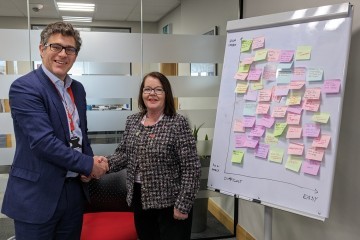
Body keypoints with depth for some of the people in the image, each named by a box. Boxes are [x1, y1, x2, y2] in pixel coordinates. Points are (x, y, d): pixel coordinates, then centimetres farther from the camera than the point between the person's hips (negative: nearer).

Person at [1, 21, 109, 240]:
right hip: (37, 195, -6)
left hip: (75, 190, 7)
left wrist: (92, 162, -3)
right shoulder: (24, 87, -14)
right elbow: (43, 141, -24)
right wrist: (88, 165, -15)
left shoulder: (78, 89, 9)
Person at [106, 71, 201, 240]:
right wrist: (106, 163, -10)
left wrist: (183, 205, -17)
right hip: (139, 199, 6)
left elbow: (191, 168, -16)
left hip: (170, 202, -5)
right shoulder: (132, 121, 3)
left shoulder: (178, 123, -15)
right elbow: (124, 153, 10)